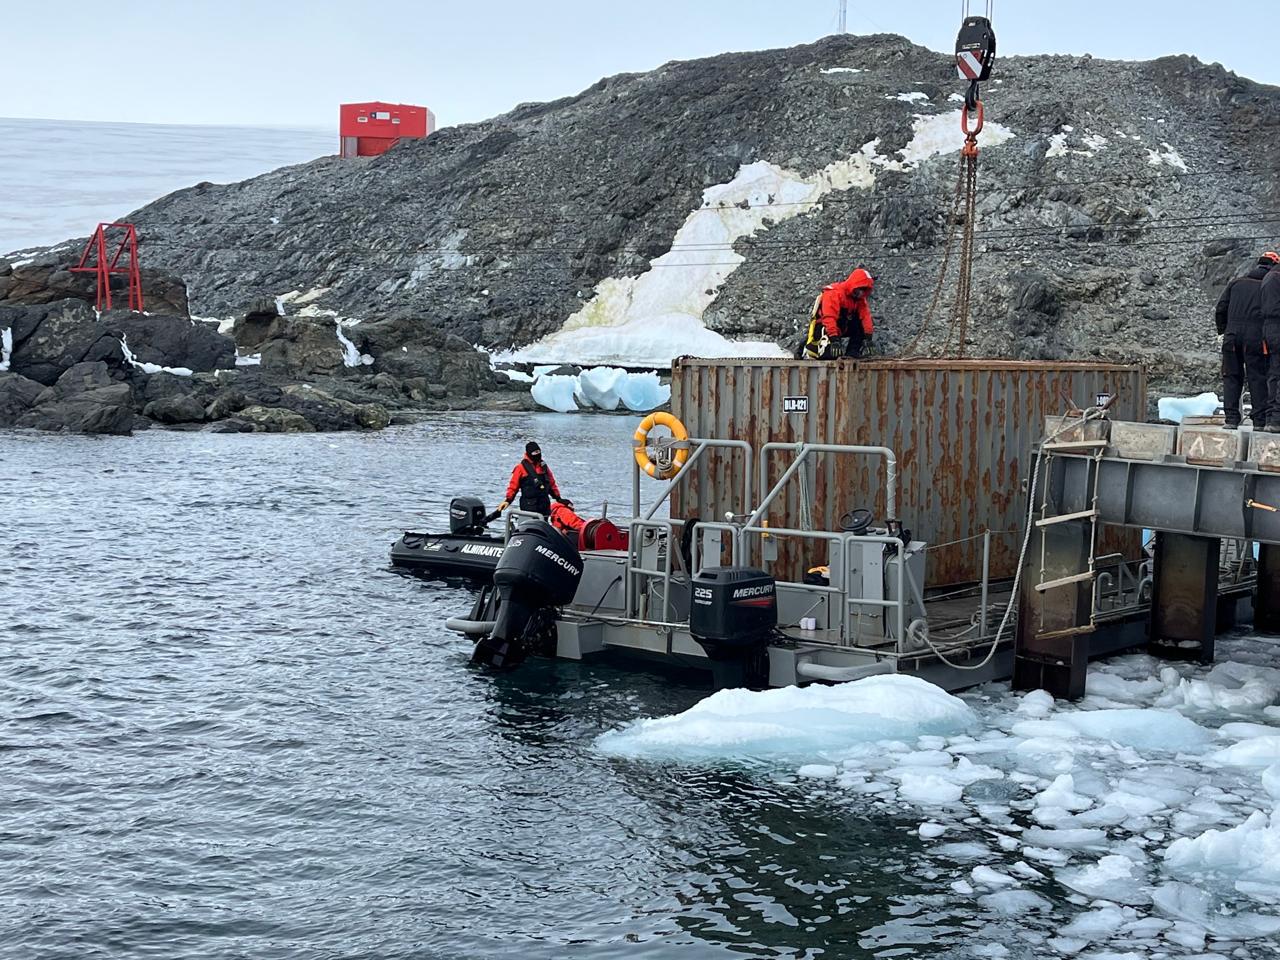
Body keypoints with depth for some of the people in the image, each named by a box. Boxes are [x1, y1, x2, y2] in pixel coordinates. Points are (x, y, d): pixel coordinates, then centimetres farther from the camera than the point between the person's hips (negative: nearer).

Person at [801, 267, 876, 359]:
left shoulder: (860, 298, 1)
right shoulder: (834, 293, -24)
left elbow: (865, 316, -7)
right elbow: (829, 317, -34)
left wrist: (868, 335, -19)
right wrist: (833, 337, -41)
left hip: (841, 327, 7)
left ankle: (852, 353, -3)